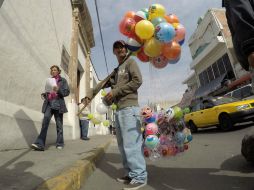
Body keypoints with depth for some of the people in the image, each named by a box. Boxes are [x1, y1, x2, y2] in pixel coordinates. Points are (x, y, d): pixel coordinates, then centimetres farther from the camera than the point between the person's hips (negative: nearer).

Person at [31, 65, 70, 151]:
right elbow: (46, 91, 26)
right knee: (45, 122, -15)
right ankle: (40, 144, -18)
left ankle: (60, 143, 12)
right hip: (49, 104, 3)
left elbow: (67, 92, -2)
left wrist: (58, 90, -19)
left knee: (59, 124, 3)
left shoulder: (63, 80, 7)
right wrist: (44, 95, 4)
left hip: (58, 104, -3)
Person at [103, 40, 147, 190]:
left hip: (129, 107, -8)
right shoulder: (117, 69, 27)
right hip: (119, 109, 9)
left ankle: (139, 176, 3)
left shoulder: (130, 62, 6)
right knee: (123, 144, 10)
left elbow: (137, 81, -10)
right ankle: (131, 174, 20)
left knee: (131, 142, -9)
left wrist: (115, 91, -11)